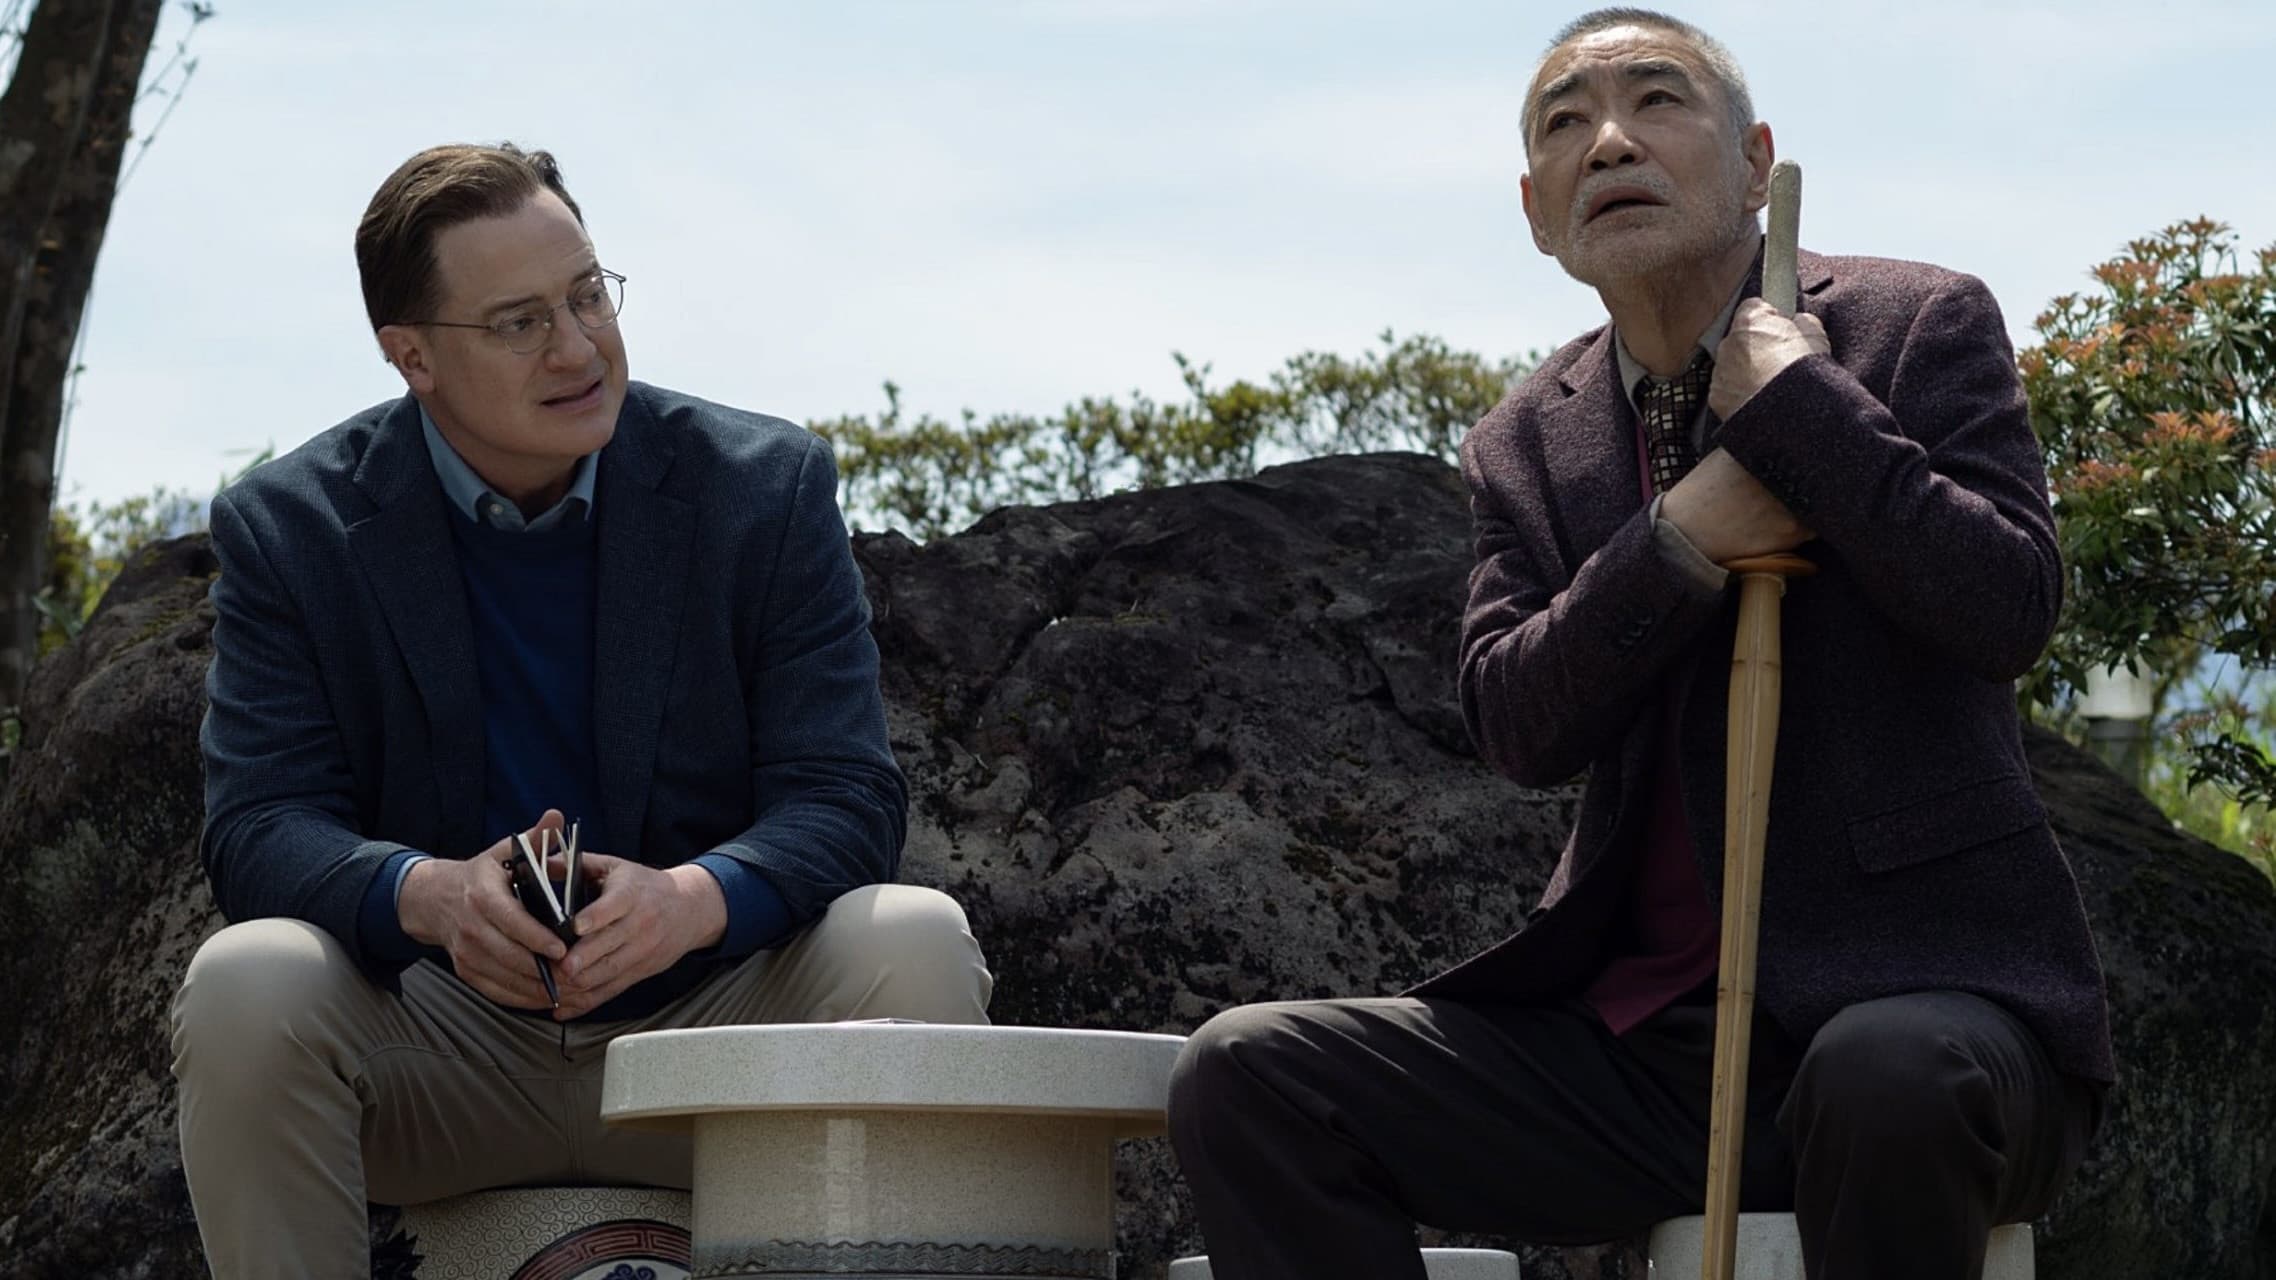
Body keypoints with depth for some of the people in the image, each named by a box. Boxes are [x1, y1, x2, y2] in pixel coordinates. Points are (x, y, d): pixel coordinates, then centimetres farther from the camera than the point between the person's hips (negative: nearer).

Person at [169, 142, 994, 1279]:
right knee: (244, 984, -29)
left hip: (706, 1036, 0)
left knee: (912, 943, -27)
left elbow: (844, 800, -7)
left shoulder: (766, 489, -1)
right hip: (437, 1075, 0)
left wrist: (692, 900, -30)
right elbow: (259, 825, -7)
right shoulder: (288, 531, 0)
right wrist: (430, 895, -30)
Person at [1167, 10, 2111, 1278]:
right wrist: (1685, 540, -14)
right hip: (1646, 1028, 5)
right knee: (1247, 1076, -12)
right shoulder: (1528, 445, 14)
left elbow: (2011, 610, -11)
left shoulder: (1922, 326, 2)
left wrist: (1790, 400, -10)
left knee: (1891, 1078, -42)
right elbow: (1518, 726, 1)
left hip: (1919, 994, -4)